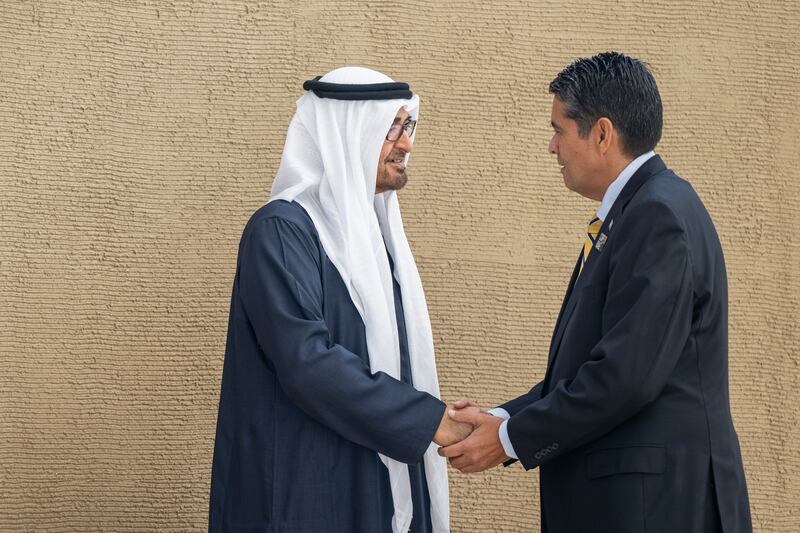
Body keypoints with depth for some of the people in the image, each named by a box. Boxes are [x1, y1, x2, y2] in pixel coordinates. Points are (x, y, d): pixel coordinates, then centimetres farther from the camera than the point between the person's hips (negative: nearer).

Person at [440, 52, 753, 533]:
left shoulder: (661, 215, -16)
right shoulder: (636, 210, 13)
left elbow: (627, 374, -22)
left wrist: (512, 438, -13)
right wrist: (503, 418, 4)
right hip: (616, 494, 9)